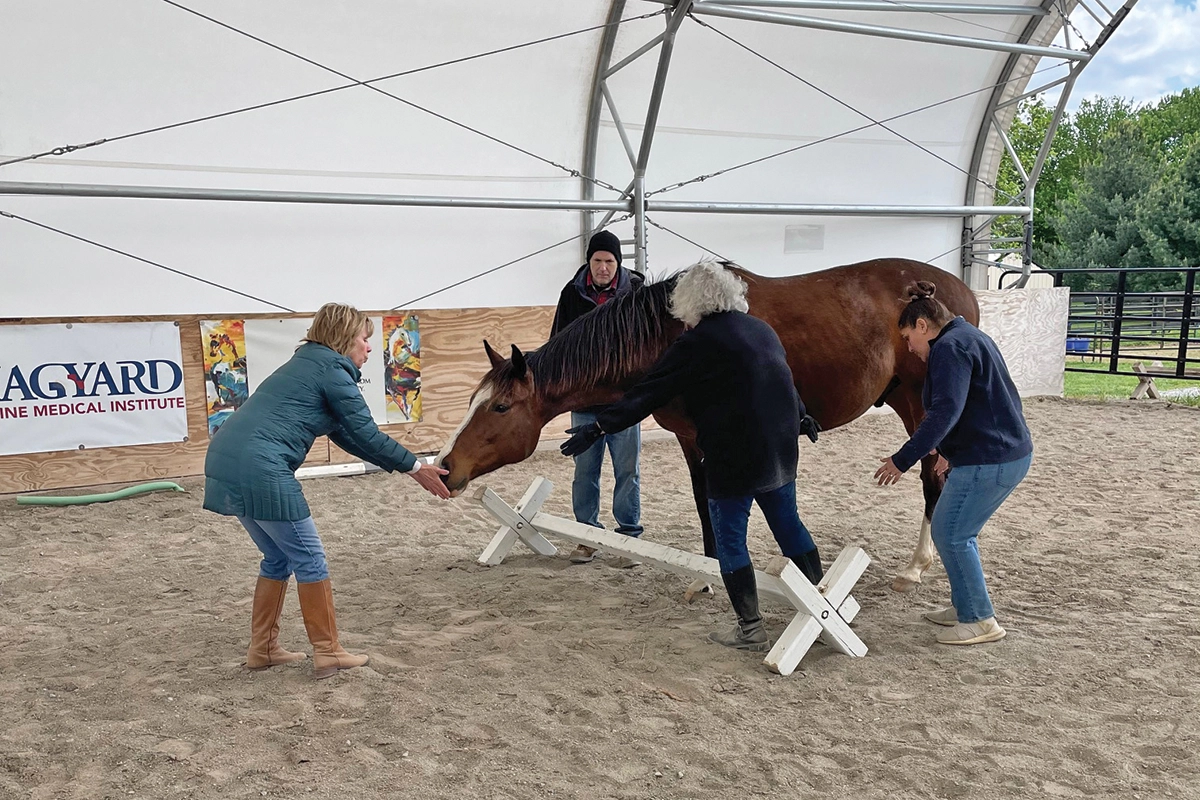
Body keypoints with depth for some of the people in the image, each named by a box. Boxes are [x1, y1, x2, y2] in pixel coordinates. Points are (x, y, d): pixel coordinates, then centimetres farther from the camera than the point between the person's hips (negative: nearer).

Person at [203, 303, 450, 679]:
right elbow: (367, 434, -4)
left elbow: (347, 436, 26)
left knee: (279, 557, 20)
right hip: (259, 469, -9)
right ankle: (327, 653, 11)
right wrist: (416, 467, 6)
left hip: (227, 460, 9)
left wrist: (402, 465, 24)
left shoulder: (308, 365, 25)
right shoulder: (333, 371, -3)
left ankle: (262, 649, 26)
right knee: (309, 558, 3)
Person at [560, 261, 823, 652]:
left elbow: (648, 393, -14)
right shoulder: (762, 330, 12)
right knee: (788, 523, 21)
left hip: (733, 458, -8)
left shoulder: (697, 342, -11)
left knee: (730, 539, 5)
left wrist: (599, 427, -11)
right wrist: (802, 418, 44)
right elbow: (785, 381, 27)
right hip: (781, 452, 8)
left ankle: (751, 629, 11)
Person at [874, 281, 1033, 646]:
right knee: (956, 532, 19)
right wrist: (952, 451, 31)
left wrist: (902, 460, -26)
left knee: (950, 534, -1)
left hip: (988, 462, -11)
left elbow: (945, 413, -27)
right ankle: (965, 606, 29)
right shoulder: (970, 338, 17)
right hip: (1010, 452, 11)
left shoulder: (949, 348, -16)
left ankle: (981, 620, 8)